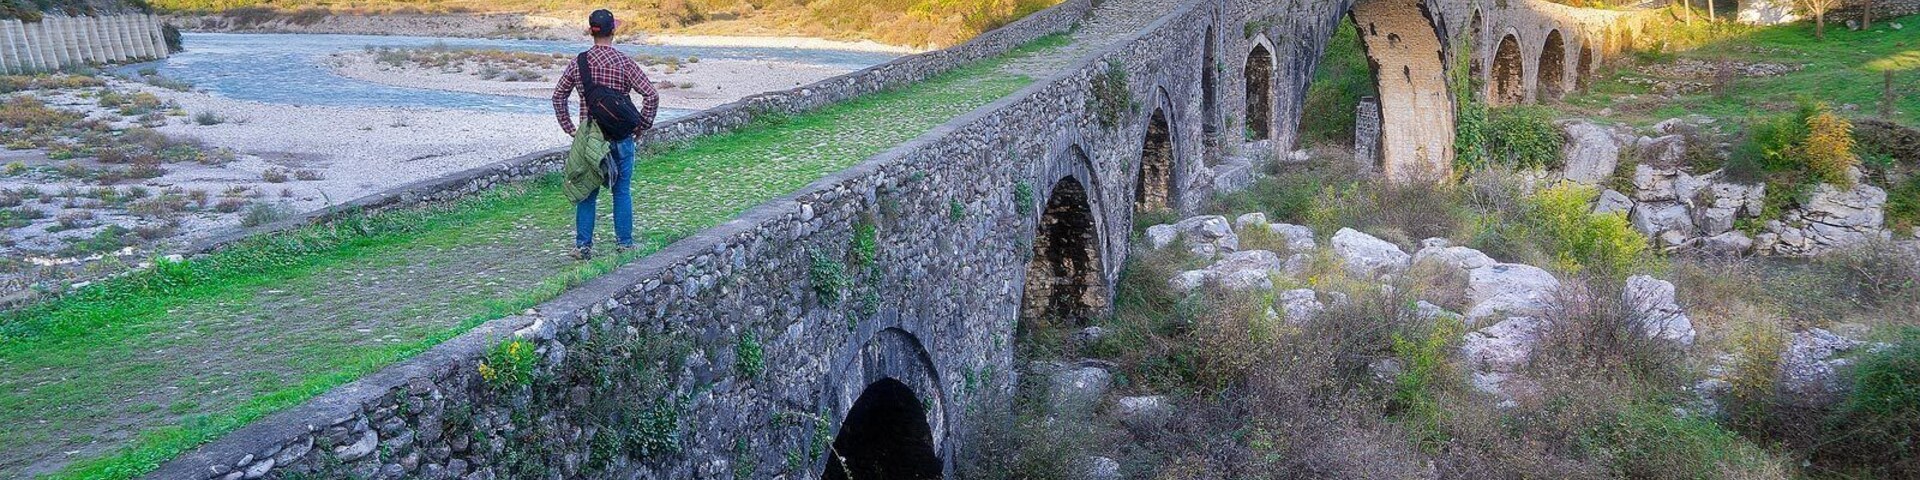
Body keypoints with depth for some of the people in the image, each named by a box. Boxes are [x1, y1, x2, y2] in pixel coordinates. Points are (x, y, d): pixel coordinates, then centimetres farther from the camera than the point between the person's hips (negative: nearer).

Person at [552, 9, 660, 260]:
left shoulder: (578, 63, 0)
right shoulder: (624, 62, -9)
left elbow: (558, 96, 8)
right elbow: (651, 95, -14)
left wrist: (569, 127, 13)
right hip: (621, 136, -2)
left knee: (587, 192, 10)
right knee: (622, 191, 8)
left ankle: (583, 245, 11)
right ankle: (624, 243, 14)